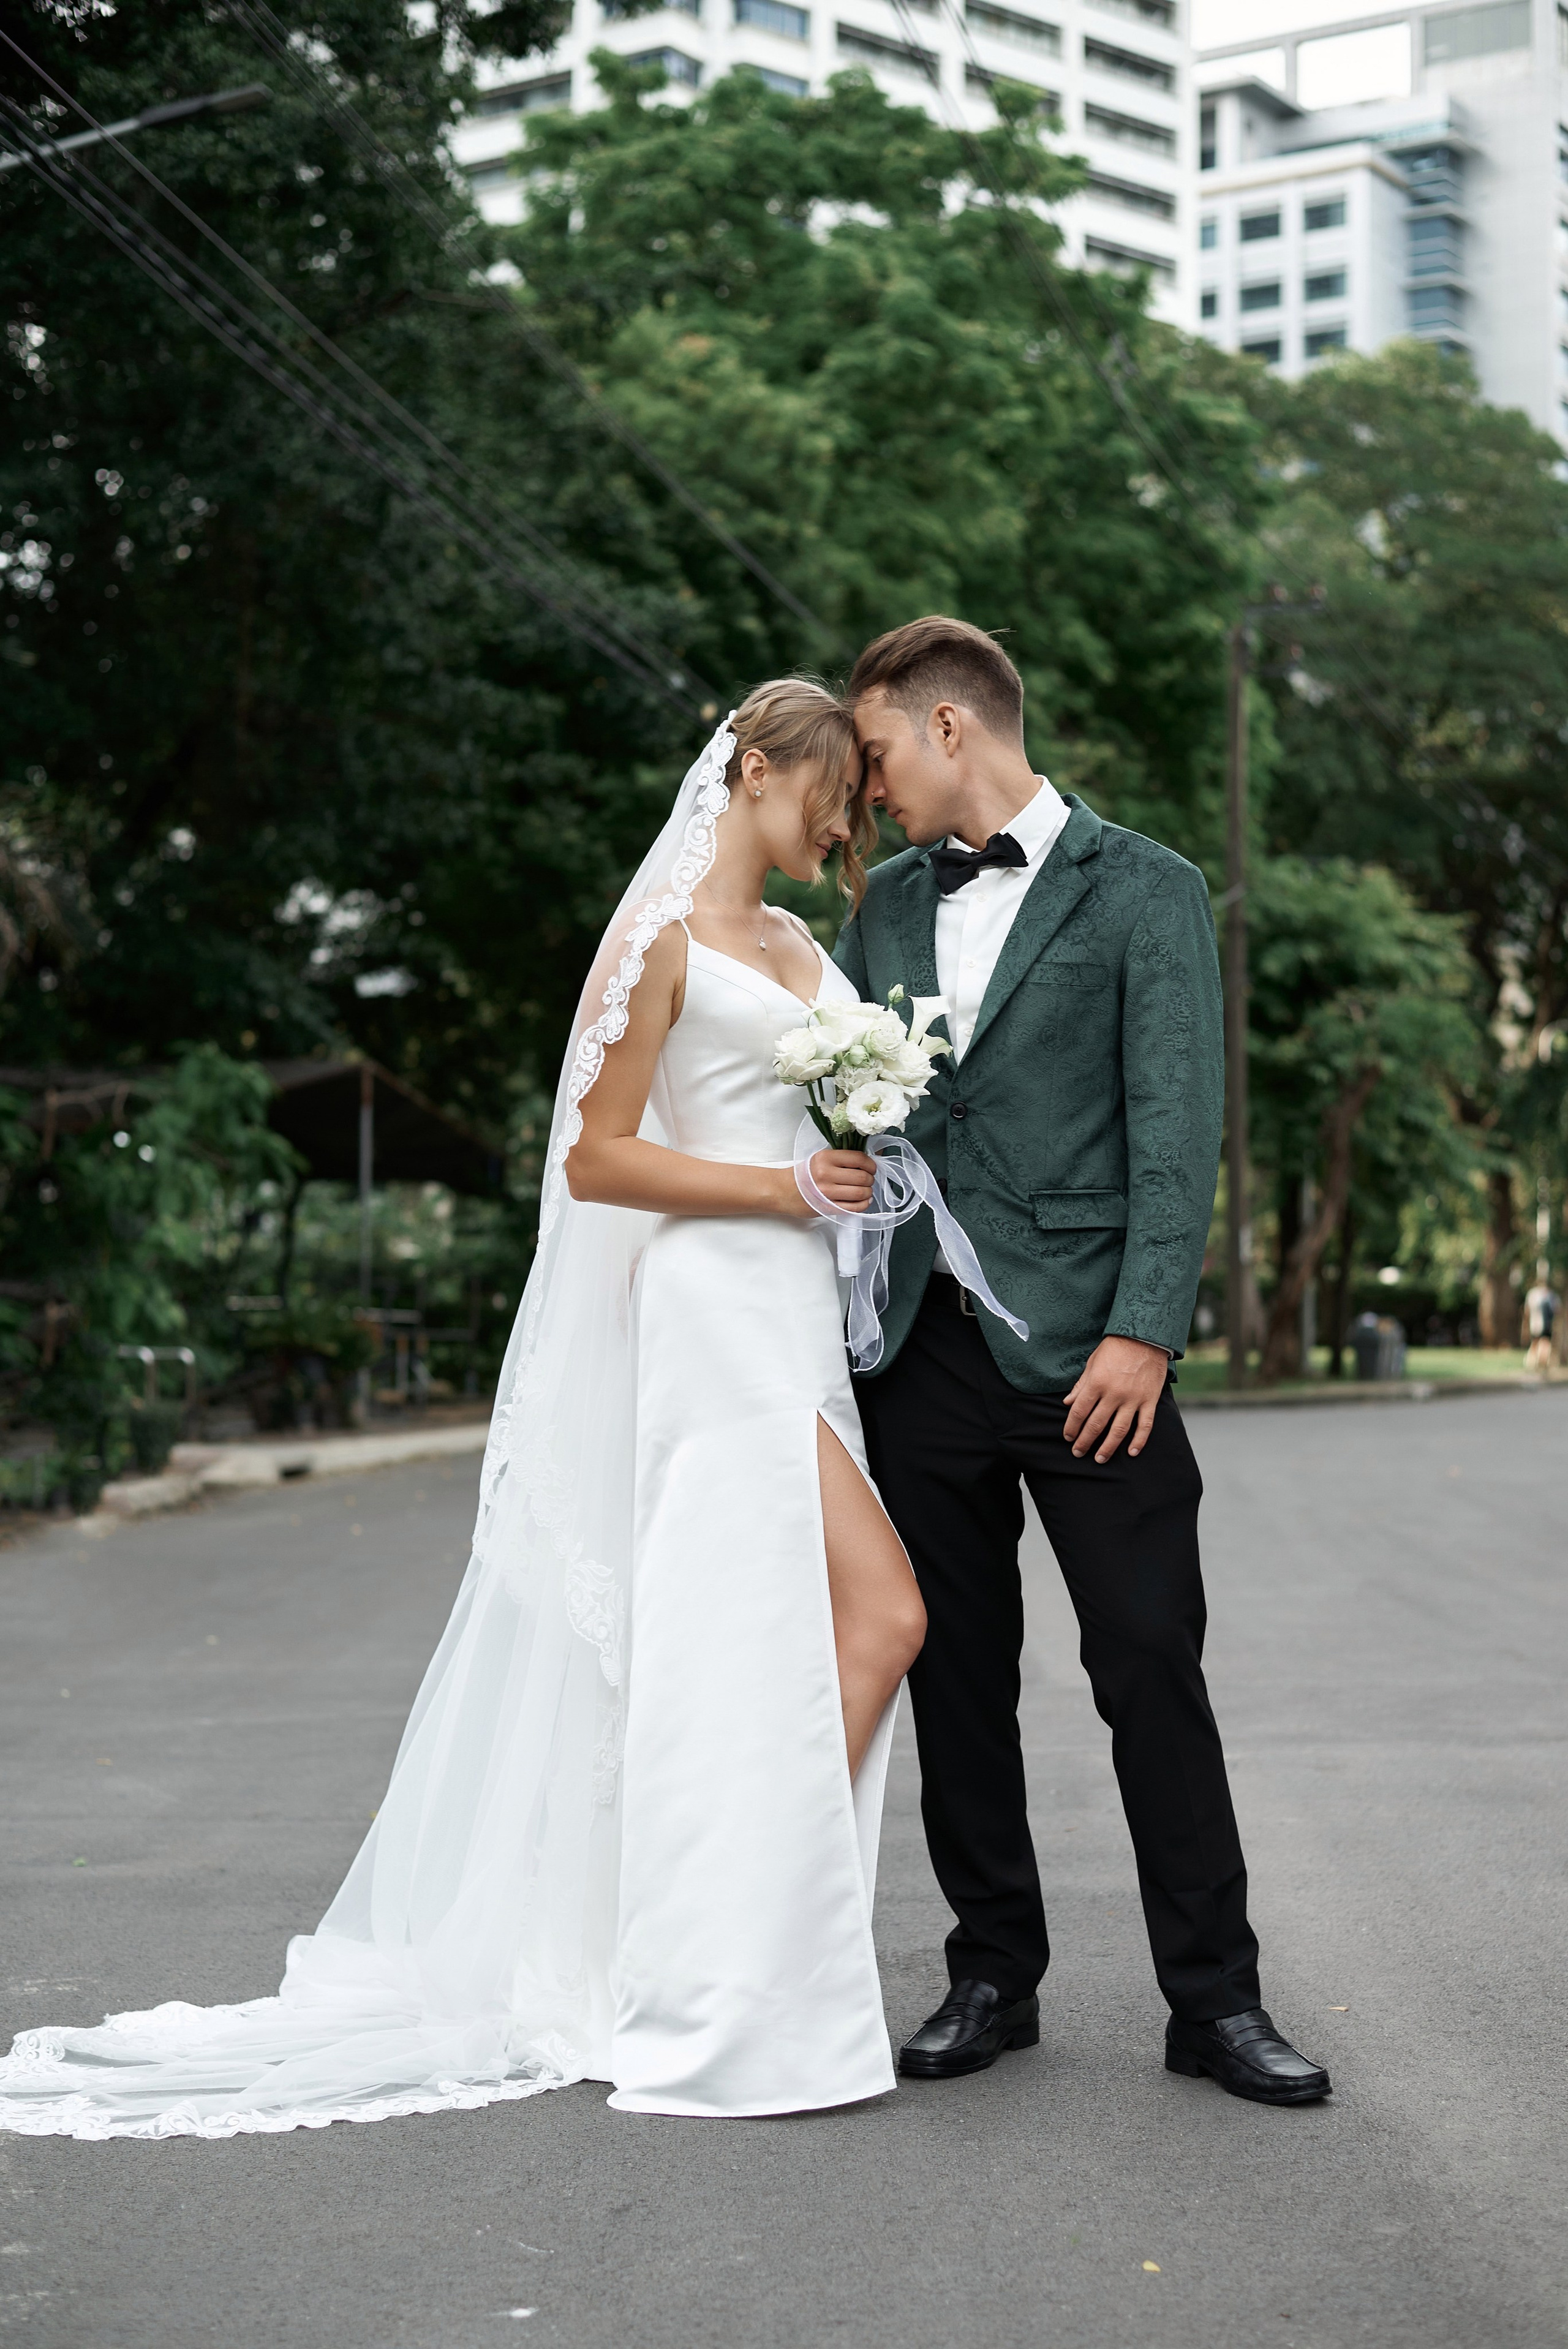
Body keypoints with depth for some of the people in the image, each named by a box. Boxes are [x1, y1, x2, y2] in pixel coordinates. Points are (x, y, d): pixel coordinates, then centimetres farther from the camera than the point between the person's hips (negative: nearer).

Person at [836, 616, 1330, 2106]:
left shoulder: (1143, 891, 1)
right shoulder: (884, 907, 17)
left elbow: (1175, 1126, -6)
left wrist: (1144, 1331, -15)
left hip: (1083, 1351, -4)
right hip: (919, 1351, 5)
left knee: (1154, 1673, -2)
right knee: (956, 1678, 8)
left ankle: (1214, 1997, 8)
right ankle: (994, 1976, 20)